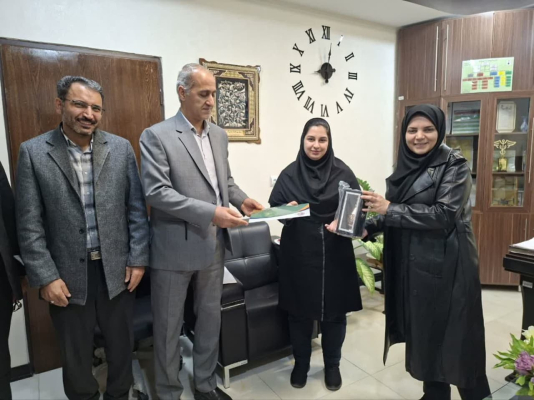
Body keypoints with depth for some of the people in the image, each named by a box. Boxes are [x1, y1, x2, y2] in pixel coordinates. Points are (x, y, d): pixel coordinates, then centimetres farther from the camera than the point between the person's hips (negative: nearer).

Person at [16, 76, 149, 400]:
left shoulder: (121, 148, -1)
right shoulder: (33, 152, -4)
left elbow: (137, 209, 0)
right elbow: (29, 224, -5)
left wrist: (138, 260, -4)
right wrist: (45, 277, -9)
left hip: (116, 269, 1)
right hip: (67, 274, -1)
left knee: (122, 345, 18)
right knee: (75, 354, 17)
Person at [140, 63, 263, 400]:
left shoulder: (219, 135, 10)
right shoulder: (156, 136, -10)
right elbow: (156, 192, -19)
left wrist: (241, 199, -3)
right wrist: (210, 213, -26)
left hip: (213, 245, 6)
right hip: (175, 248, -5)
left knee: (210, 317, 18)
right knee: (169, 325, 11)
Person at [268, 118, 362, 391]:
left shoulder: (342, 172, -1)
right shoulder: (289, 174, 1)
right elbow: (274, 208, 4)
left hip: (335, 253, 0)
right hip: (299, 253, 0)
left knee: (335, 311, 11)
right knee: (299, 311, 11)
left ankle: (332, 365, 34)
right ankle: (301, 363, 34)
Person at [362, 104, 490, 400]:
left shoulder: (454, 166, -9)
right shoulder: (406, 167, 9)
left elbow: (443, 214, -20)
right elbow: (394, 214, 13)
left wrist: (389, 209, -21)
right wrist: (368, 227, -3)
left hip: (446, 265, -6)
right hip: (413, 265, 6)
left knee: (455, 336, 4)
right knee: (424, 333, 15)